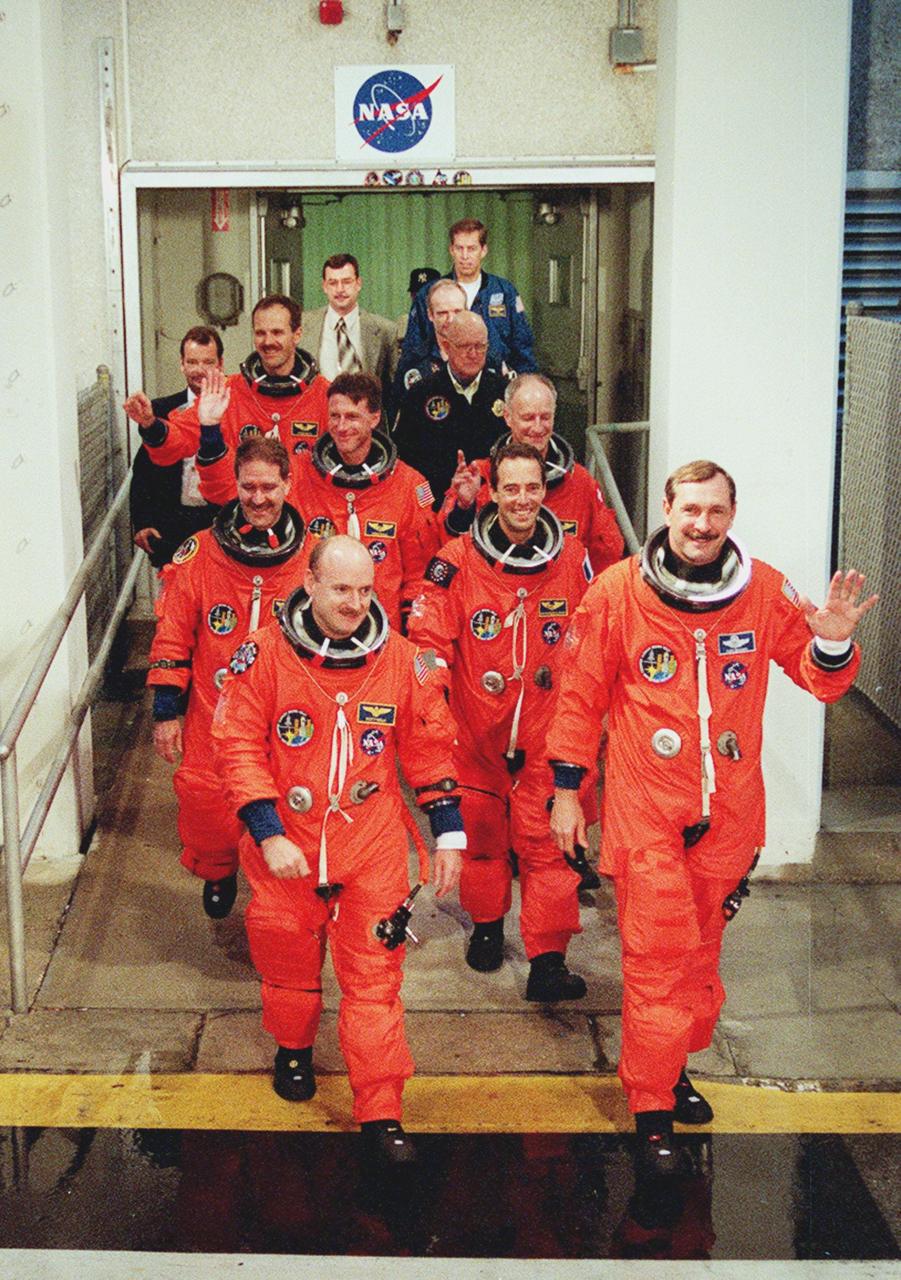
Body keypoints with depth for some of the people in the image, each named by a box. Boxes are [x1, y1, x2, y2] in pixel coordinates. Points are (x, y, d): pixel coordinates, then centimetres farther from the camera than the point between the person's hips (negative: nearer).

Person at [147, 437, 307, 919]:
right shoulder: (199, 554, -2)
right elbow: (172, 637, 3)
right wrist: (167, 711, 1)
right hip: (214, 714, 0)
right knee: (203, 801, -6)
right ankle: (218, 872, 28)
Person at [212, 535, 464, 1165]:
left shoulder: (401, 658, 0)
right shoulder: (267, 655, -6)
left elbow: (430, 749, 7)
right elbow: (240, 747, -5)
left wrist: (449, 833, 6)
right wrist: (268, 834, -13)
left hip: (373, 844, 0)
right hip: (287, 845, 0)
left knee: (375, 975, -1)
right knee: (289, 958, 16)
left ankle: (382, 1112, 7)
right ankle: (294, 1049, 46)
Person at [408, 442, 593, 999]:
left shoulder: (572, 558, 2)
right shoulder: (457, 560, -6)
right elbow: (428, 640, -3)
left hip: (546, 731, 0)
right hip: (476, 726, 0)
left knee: (544, 838, -2)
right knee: (480, 831, 14)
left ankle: (548, 959, 3)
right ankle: (487, 925, 36)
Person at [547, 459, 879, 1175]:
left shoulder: (766, 593, -1)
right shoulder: (616, 593, -7)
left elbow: (819, 682, 7)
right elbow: (581, 696, 1)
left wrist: (833, 644, -15)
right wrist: (566, 790, 2)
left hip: (729, 809, 3)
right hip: (645, 809, -3)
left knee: (701, 951, 15)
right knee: (658, 955, -3)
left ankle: (674, 1065, 36)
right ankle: (652, 1109, 10)